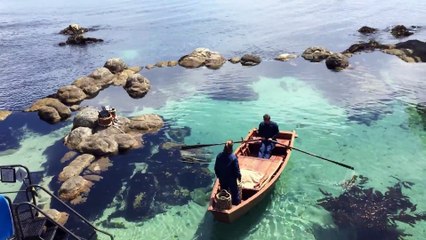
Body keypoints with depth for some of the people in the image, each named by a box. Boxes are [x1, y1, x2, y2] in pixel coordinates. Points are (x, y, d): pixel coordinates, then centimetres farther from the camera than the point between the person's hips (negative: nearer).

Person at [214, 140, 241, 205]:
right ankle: (236, 202, 37)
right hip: (231, 178, -4)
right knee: (234, 190, 19)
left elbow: (216, 168, -3)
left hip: (222, 178, 4)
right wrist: (239, 176, -1)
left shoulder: (219, 156, -14)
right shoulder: (233, 157, -27)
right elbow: (236, 169, -19)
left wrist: (218, 175, 12)